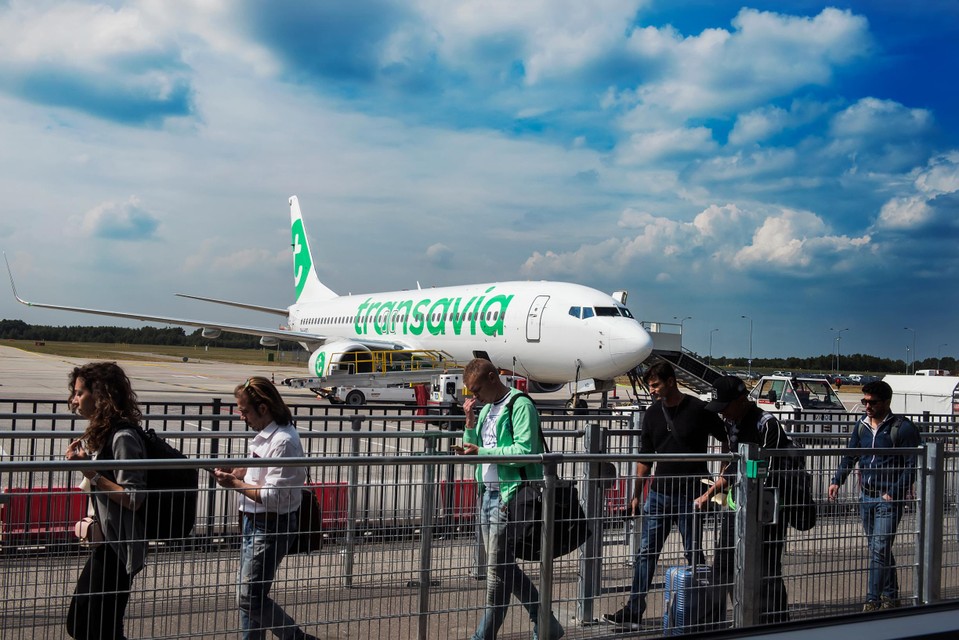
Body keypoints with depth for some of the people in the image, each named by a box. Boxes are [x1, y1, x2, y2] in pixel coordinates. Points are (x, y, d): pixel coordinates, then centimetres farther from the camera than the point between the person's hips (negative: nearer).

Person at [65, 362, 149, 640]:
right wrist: (81, 460, 3)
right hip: (105, 543, 10)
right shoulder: (100, 432, 10)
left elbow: (133, 498, -22)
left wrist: (89, 472, -21)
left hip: (118, 547, -10)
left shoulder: (122, 438, -19)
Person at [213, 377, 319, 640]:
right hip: (255, 522, 10)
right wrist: (235, 472, 4)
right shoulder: (266, 435, 7)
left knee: (250, 598, -6)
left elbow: (274, 496, -25)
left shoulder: (283, 442, -23)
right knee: (249, 595, 17)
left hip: (271, 527, -10)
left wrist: (235, 484, -16)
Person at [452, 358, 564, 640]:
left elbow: (525, 451, -22)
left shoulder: (520, 406, -11)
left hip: (512, 497, -9)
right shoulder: (486, 409, 16)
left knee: (498, 568, -3)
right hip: (489, 494, 9)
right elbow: (473, 449, 20)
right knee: (504, 566, 12)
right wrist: (470, 423, 4)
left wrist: (481, 452, -21)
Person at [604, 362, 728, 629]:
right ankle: (634, 612, 6)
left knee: (694, 555, 6)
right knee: (646, 553, 3)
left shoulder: (699, 410, -8)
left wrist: (715, 486, -9)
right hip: (659, 494, 4)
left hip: (690, 495, -4)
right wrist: (636, 494, 12)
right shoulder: (652, 414, 6)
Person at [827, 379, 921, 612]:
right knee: (878, 549, 14)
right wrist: (837, 481, 4)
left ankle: (873, 601, -7)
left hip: (889, 498, -6)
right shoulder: (862, 426, 9)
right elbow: (850, 456, 17)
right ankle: (891, 597, 27)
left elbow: (913, 465, -10)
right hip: (866, 496, 6)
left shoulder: (902, 428, -10)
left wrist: (893, 493, -17)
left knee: (880, 549, -11)